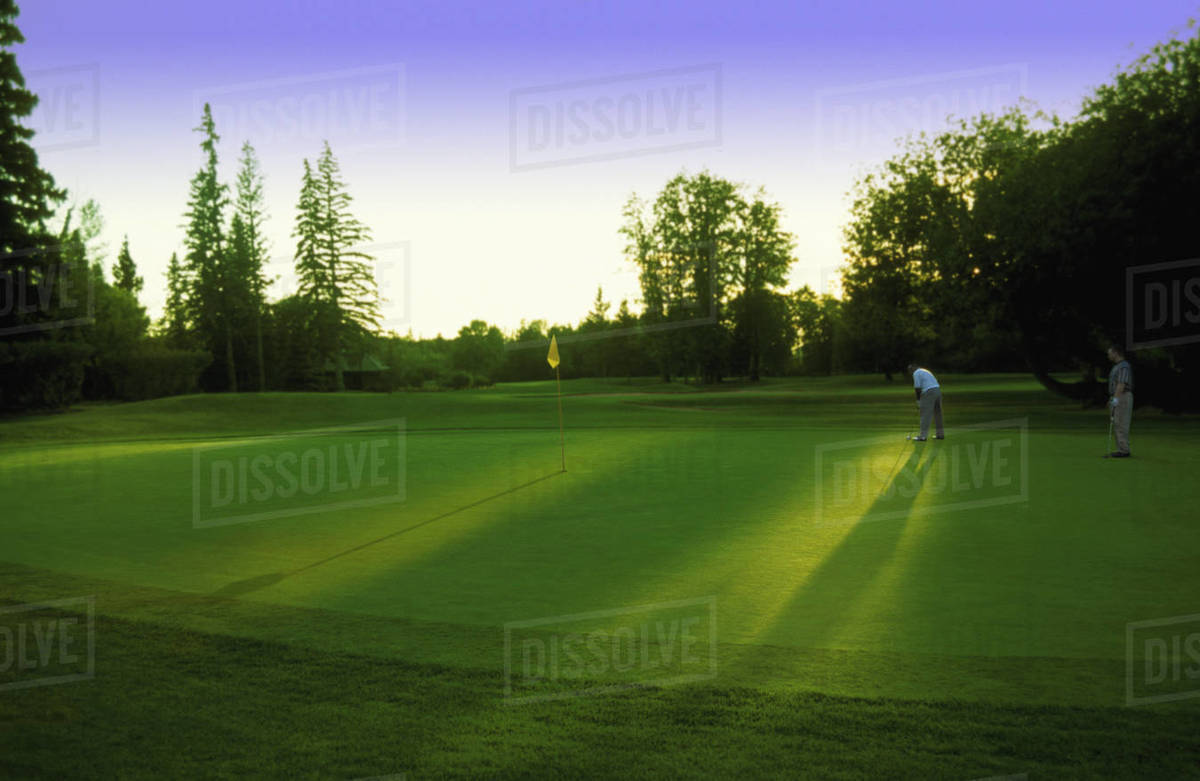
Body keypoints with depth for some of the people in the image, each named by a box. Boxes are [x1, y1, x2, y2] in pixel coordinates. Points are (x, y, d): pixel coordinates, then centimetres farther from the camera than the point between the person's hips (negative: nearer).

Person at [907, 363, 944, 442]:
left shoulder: (916, 373, -2)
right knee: (937, 414, 15)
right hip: (938, 391, 9)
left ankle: (923, 436, -8)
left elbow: (917, 388, -7)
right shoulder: (926, 371, 26)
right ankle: (940, 434, 20)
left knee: (925, 415, -7)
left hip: (929, 393, -9)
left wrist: (918, 402, 0)